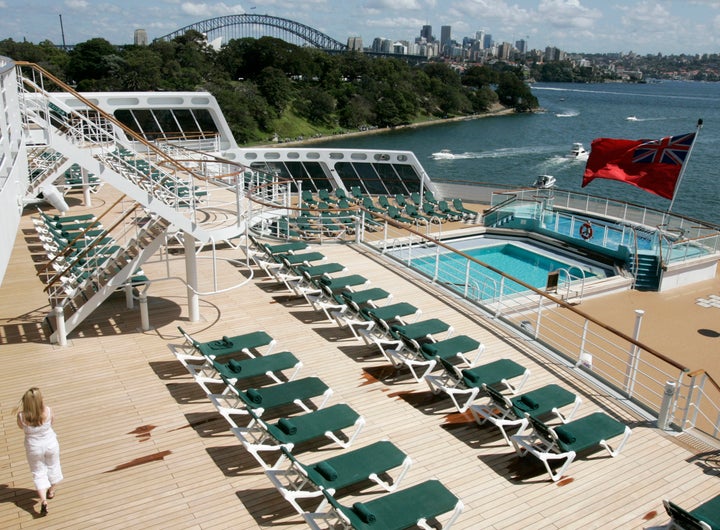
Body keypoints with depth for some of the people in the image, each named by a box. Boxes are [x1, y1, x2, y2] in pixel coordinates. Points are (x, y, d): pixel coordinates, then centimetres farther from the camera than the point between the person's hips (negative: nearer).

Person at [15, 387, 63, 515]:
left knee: (39, 473, 17)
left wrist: (20, 410, -5)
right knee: (53, 467, 26)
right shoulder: (48, 411, -27)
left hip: (33, 448, 0)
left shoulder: (22, 416, -27)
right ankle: (51, 491, 47)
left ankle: (43, 501, 4)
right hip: (50, 444, 1)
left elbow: (21, 427, -3)